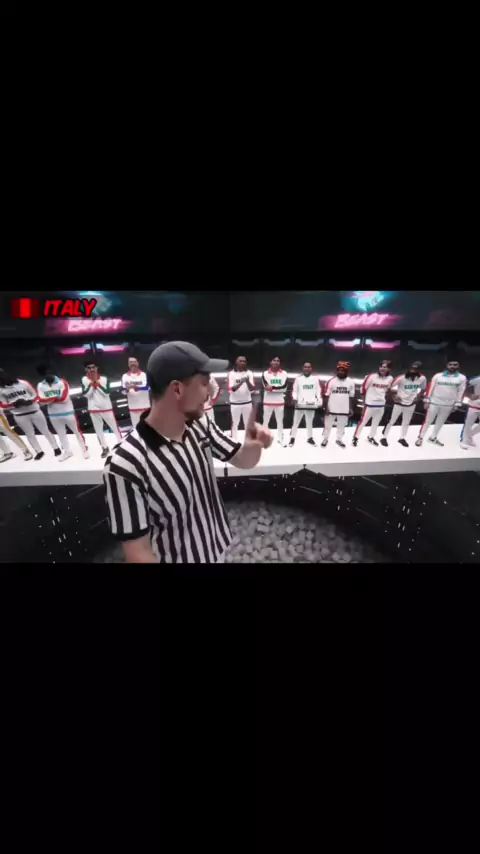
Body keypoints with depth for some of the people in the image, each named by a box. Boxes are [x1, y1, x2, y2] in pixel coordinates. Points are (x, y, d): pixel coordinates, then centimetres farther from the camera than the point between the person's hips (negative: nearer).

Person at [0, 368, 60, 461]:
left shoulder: (23, 383, -9)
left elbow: (35, 395, 0)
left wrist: (30, 401, -20)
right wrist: (15, 404, -19)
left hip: (34, 411, -2)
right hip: (19, 415, 2)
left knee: (45, 431, 7)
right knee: (30, 434, 11)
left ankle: (56, 448, 20)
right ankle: (39, 451, 26)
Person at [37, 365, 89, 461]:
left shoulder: (62, 382, -15)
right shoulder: (40, 385, -1)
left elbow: (64, 398, -23)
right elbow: (41, 400, -9)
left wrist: (50, 399, -13)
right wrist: (56, 397, -19)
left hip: (68, 412, -5)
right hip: (53, 414, 5)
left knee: (77, 431, 6)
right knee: (61, 434, 17)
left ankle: (84, 449, 20)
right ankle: (67, 451, 33)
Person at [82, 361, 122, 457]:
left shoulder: (104, 379, -5)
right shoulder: (84, 380, -1)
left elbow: (106, 392, -15)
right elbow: (86, 394, -9)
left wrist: (97, 382, -16)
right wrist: (92, 383, -15)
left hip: (106, 407, -2)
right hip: (94, 409, 2)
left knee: (114, 427, 6)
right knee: (98, 430, 11)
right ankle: (105, 447, 25)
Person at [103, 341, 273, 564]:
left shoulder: (201, 425, -12)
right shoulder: (126, 465, -31)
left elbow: (243, 461, -2)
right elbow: (138, 552, -23)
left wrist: (252, 446, -24)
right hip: (179, 557, -5)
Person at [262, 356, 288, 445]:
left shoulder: (284, 374, 2)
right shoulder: (265, 373, -2)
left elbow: (284, 387, -11)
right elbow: (266, 387, -14)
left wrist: (272, 387, -18)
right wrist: (278, 388, -20)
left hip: (280, 402, 2)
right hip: (268, 401, -1)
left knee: (280, 421, 12)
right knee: (266, 421, 9)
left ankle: (280, 438, 24)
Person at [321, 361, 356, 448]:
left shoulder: (351, 382, 0)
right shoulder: (331, 381, -9)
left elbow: (351, 397, 7)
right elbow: (326, 395, -5)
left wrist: (351, 408, 6)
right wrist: (326, 408, -8)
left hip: (344, 409, 2)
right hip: (331, 409, -2)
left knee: (342, 426, 14)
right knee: (328, 425, 8)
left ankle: (339, 439, 33)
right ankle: (325, 439, 26)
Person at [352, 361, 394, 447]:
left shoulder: (390, 378, -3)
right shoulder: (371, 376, -17)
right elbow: (363, 387, -5)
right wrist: (366, 396, 6)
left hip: (381, 404, 5)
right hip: (370, 403, -5)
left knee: (376, 422, 18)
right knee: (363, 421, 0)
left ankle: (371, 437, 36)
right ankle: (355, 438, 12)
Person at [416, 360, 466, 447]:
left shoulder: (462, 378, 0)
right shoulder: (438, 376, -5)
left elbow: (461, 392, 3)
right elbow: (430, 388, -3)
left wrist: (457, 404, 1)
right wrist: (426, 401, -4)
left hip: (448, 405, 3)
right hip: (434, 403, -2)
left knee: (440, 422, 14)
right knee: (428, 421, 2)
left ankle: (433, 438, 28)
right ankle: (420, 437, 11)